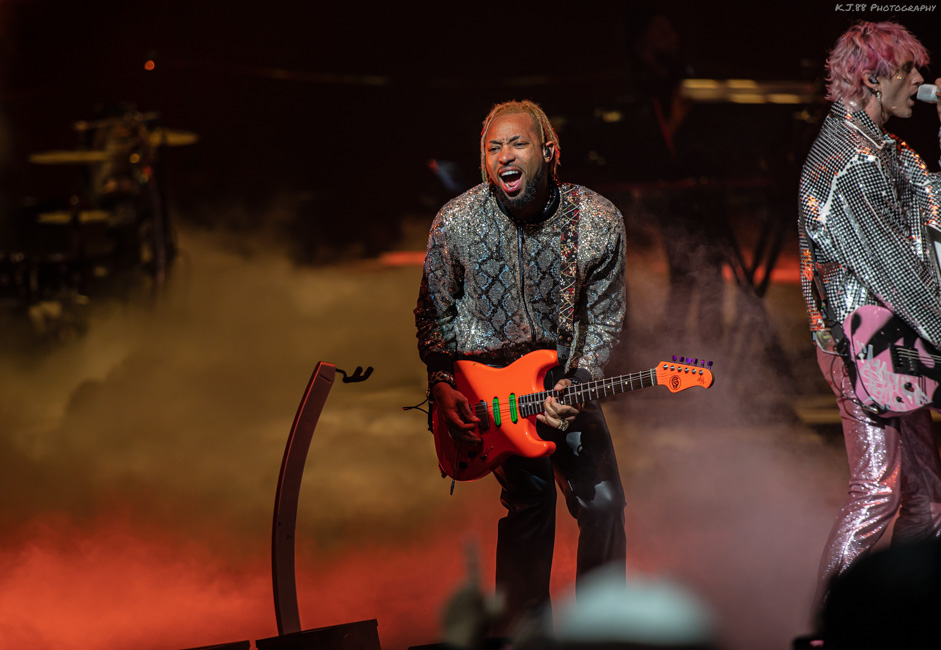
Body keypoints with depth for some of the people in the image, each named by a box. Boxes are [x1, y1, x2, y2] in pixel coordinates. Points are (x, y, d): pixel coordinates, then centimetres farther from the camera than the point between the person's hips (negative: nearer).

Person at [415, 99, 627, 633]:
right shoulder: (455, 224, -14)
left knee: (603, 500, -8)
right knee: (529, 496, -17)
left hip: (566, 377, 2)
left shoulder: (599, 222, -12)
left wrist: (577, 384, -15)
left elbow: (605, 318, -2)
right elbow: (434, 314, 1)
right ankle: (523, 629, -2)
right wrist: (442, 385, -8)